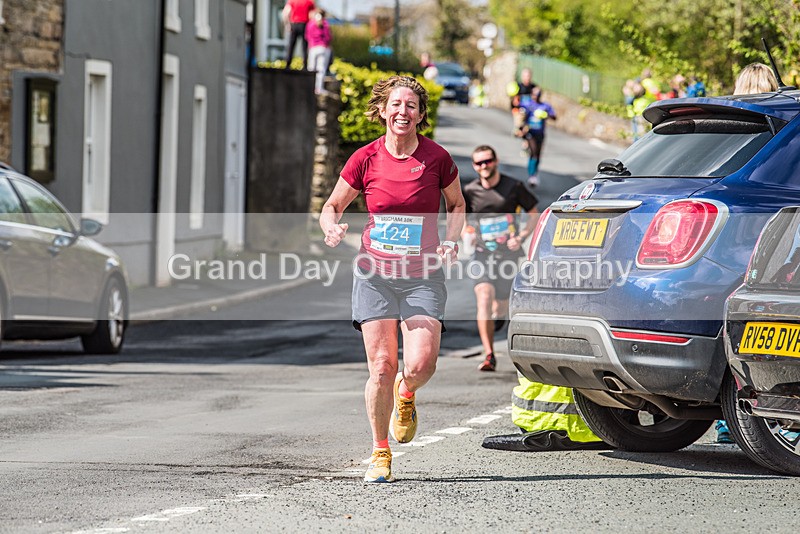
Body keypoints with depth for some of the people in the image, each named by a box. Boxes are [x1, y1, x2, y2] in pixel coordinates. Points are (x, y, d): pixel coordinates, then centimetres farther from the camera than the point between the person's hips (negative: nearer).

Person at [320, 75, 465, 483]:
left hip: (423, 275, 0)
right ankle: (380, 454, 13)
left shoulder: (436, 158, -3)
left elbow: (457, 205, 15)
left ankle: (406, 395, 23)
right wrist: (332, 228, -13)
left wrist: (450, 240, -2)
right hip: (375, 273, 0)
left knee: (421, 364, -15)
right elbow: (331, 207, 9)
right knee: (381, 367, -4)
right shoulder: (365, 159, -2)